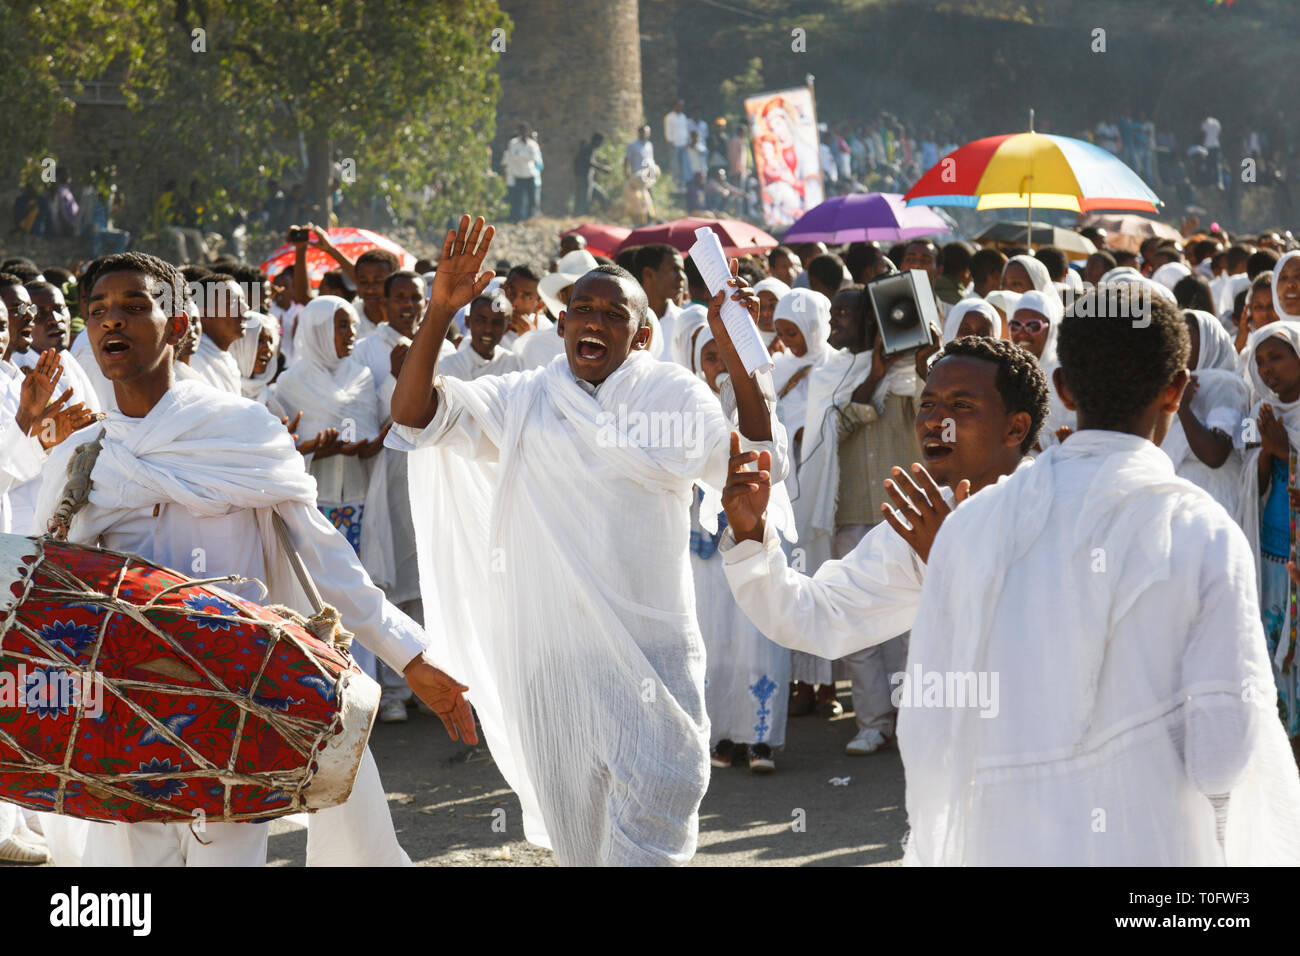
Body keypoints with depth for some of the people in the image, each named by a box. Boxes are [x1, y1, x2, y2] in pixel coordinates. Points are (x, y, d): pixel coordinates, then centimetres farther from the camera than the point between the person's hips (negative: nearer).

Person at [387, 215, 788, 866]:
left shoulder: (677, 396, 2)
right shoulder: (522, 402, 7)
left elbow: (761, 465, -11)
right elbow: (413, 416, -4)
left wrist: (737, 355, -21)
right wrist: (439, 312, -17)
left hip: (652, 648, -2)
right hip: (552, 652, 2)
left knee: (654, 808, -13)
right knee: (574, 829, 12)